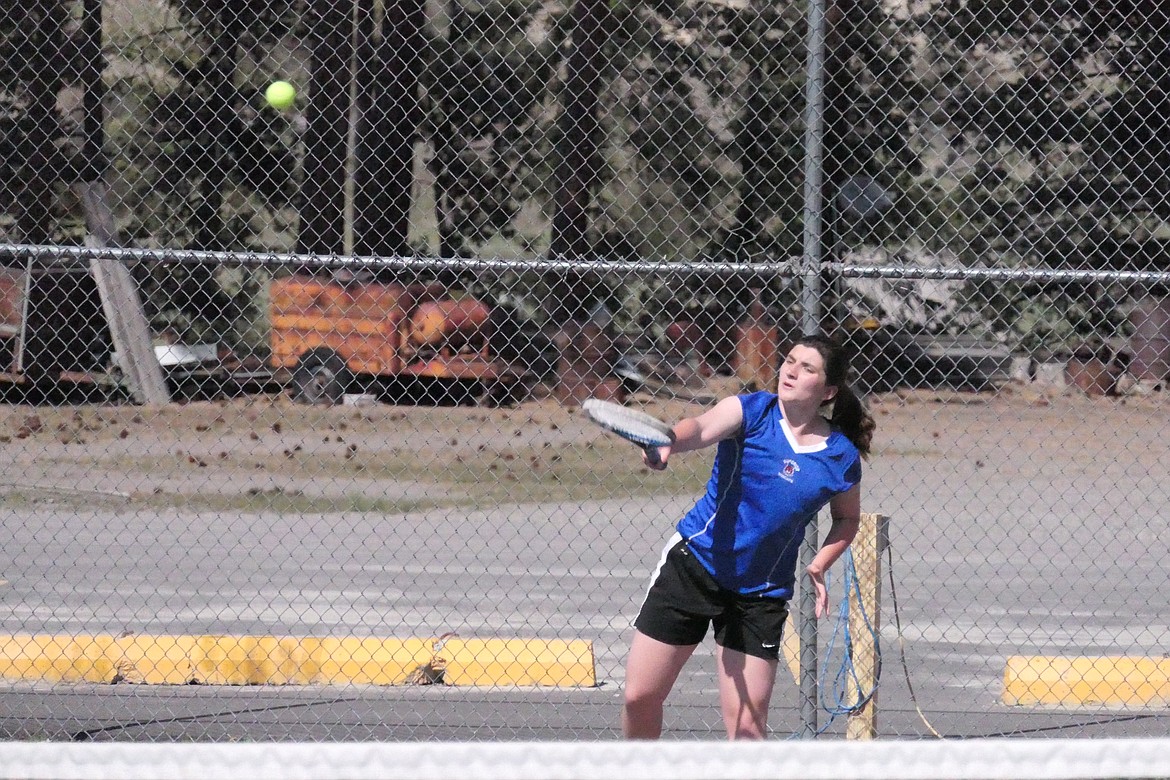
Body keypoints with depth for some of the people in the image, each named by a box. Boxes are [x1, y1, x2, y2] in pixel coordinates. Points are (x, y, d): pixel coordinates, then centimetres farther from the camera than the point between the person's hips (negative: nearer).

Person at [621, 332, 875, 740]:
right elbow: (703, 428, -31)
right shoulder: (751, 411, -9)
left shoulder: (841, 458, -4)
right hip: (693, 563, -1)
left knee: (747, 721, -6)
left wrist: (819, 566, -2)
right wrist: (668, 443, -54)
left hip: (761, 594, 1)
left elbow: (847, 518, 16)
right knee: (639, 697, 1)